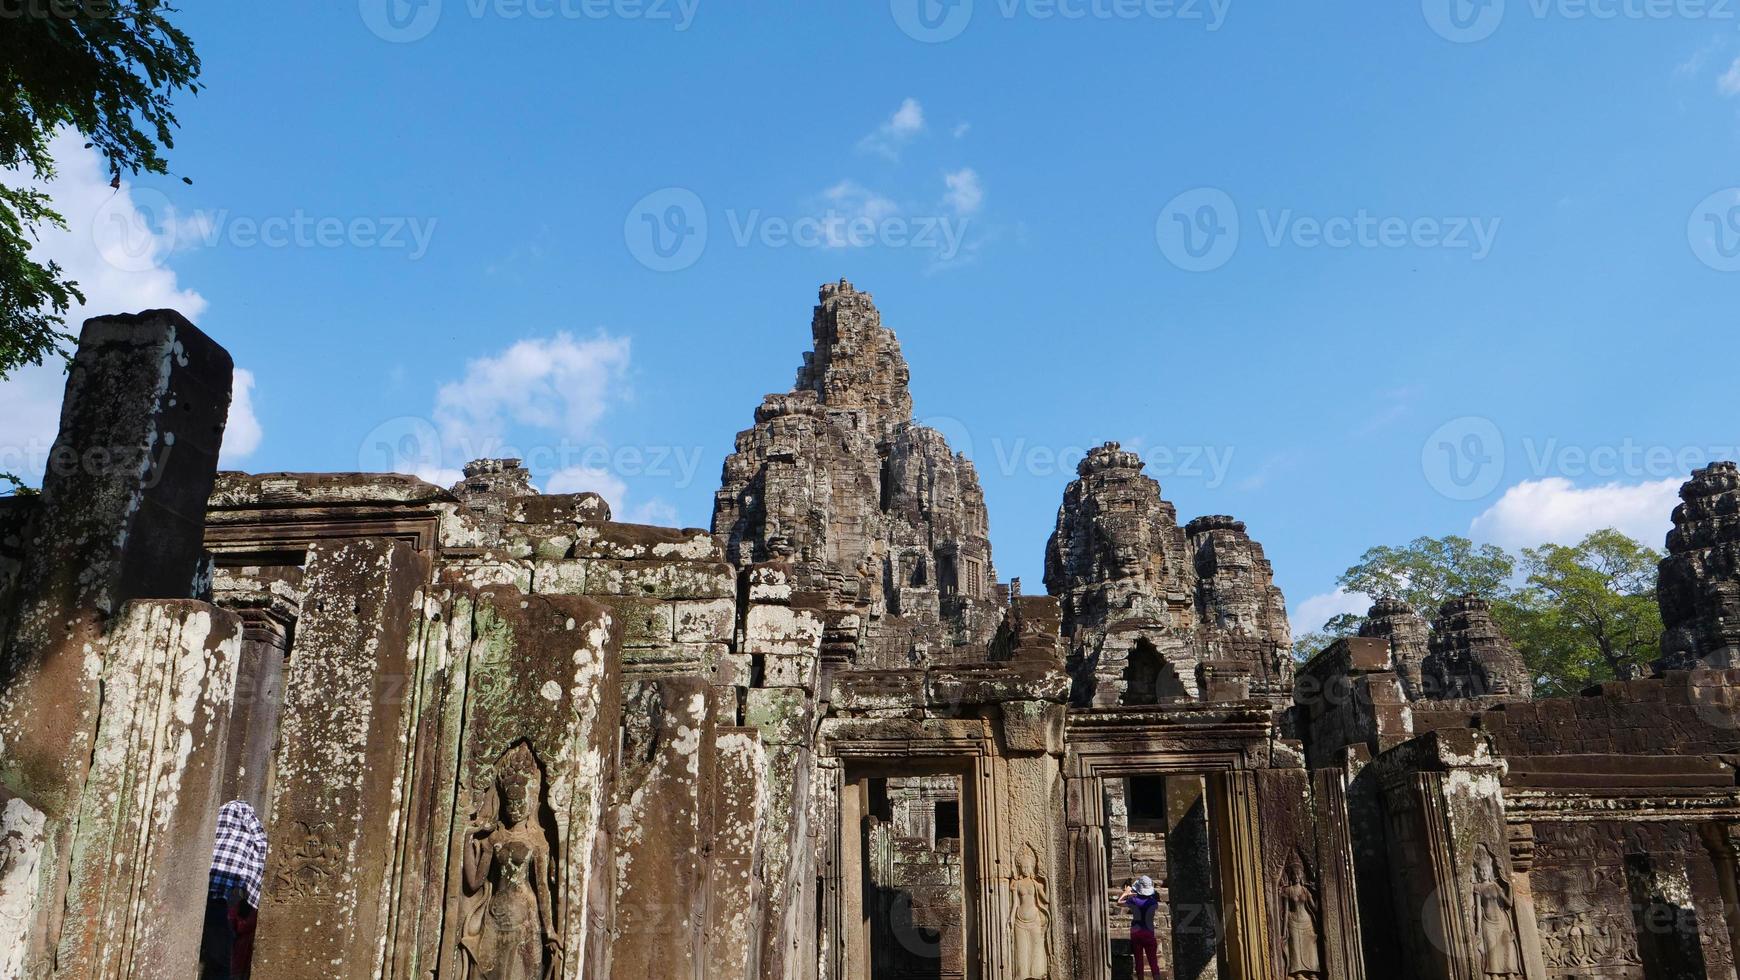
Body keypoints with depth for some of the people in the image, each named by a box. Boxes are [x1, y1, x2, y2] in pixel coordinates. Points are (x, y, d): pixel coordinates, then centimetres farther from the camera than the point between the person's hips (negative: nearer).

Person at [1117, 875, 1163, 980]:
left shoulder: (1133, 901, -9)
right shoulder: (1153, 901, -9)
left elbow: (1119, 902, 10)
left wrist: (1126, 893, 26)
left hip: (1135, 933, 1)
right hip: (1149, 934, 0)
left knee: (1139, 962, 10)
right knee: (1153, 962, 4)